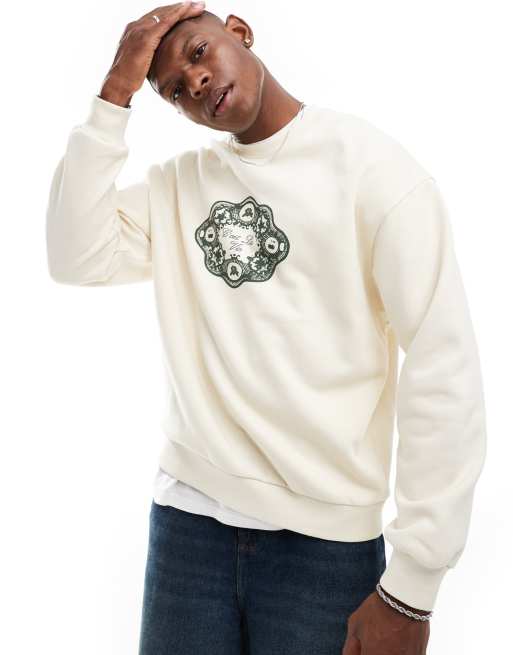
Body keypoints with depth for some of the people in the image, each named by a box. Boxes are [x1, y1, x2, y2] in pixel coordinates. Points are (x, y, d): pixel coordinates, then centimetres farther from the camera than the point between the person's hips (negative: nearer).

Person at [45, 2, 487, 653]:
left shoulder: (371, 165, -8)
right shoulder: (175, 183, 9)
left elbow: (445, 370, -12)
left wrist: (411, 587, -14)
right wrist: (115, 93, -5)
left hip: (325, 533, -3)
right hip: (188, 511, 4)